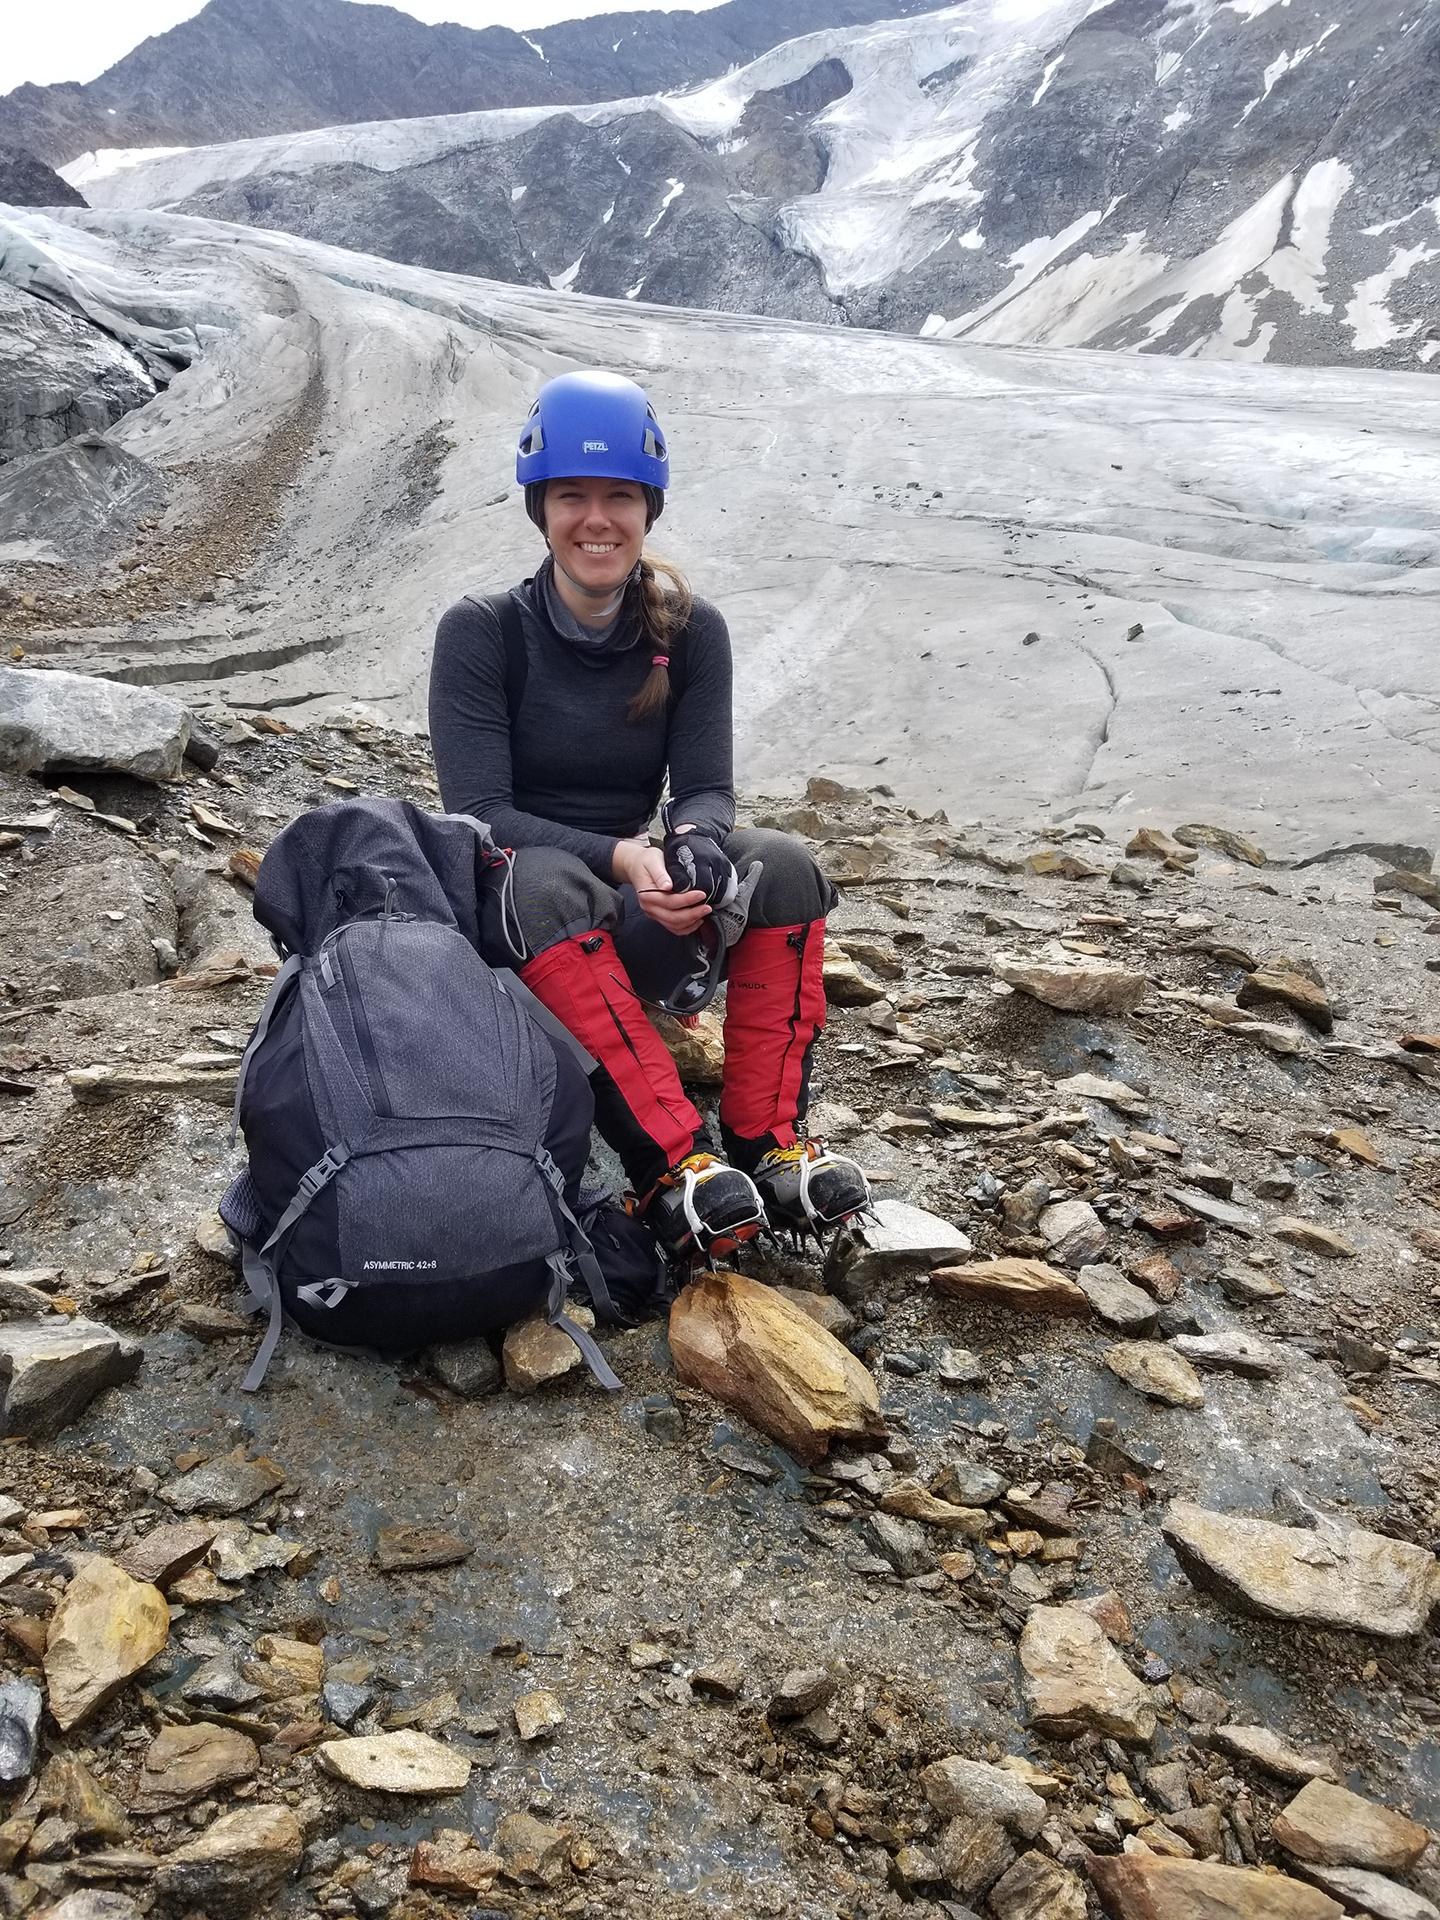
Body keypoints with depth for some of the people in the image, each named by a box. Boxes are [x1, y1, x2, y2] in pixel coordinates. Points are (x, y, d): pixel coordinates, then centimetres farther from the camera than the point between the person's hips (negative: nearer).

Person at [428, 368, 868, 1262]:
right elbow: (479, 813, -16)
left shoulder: (690, 631, 0)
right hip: (512, 921, -2)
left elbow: (706, 789, -6)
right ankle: (671, 1161, -41)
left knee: (783, 864, -25)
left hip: (639, 924, 3)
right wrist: (619, 857, -32)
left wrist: (694, 845, -31)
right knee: (545, 881, -38)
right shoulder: (481, 633, -8)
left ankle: (768, 1141, -25)